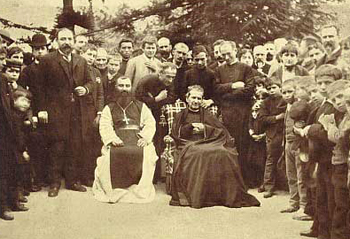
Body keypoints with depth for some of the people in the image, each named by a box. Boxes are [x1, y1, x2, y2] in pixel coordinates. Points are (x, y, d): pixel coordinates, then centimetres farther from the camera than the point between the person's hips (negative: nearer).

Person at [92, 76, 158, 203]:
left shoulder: (141, 106, 23)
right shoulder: (109, 108, 22)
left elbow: (150, 124, 11)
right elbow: (104, 127, 6)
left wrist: (145, 137, -10)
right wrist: (113, 139, -15)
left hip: (137, 139, 0)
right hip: (118, 139, 0)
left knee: (145, 154, -34)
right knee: (113, 155, -34)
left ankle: (139, 190, -22)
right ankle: (116, 189, -23)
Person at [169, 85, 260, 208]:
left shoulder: (206, 115, 23)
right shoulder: (181, 115, 20)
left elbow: (222, 131, 11)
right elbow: (175, 133, 4)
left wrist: (205, 128, -2)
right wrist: (191, 126, -5)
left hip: (206, 145, 2)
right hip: (188, 146, -1)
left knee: (223, 154, -31)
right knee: (196, 155, -38)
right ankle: (192, 195, -31)